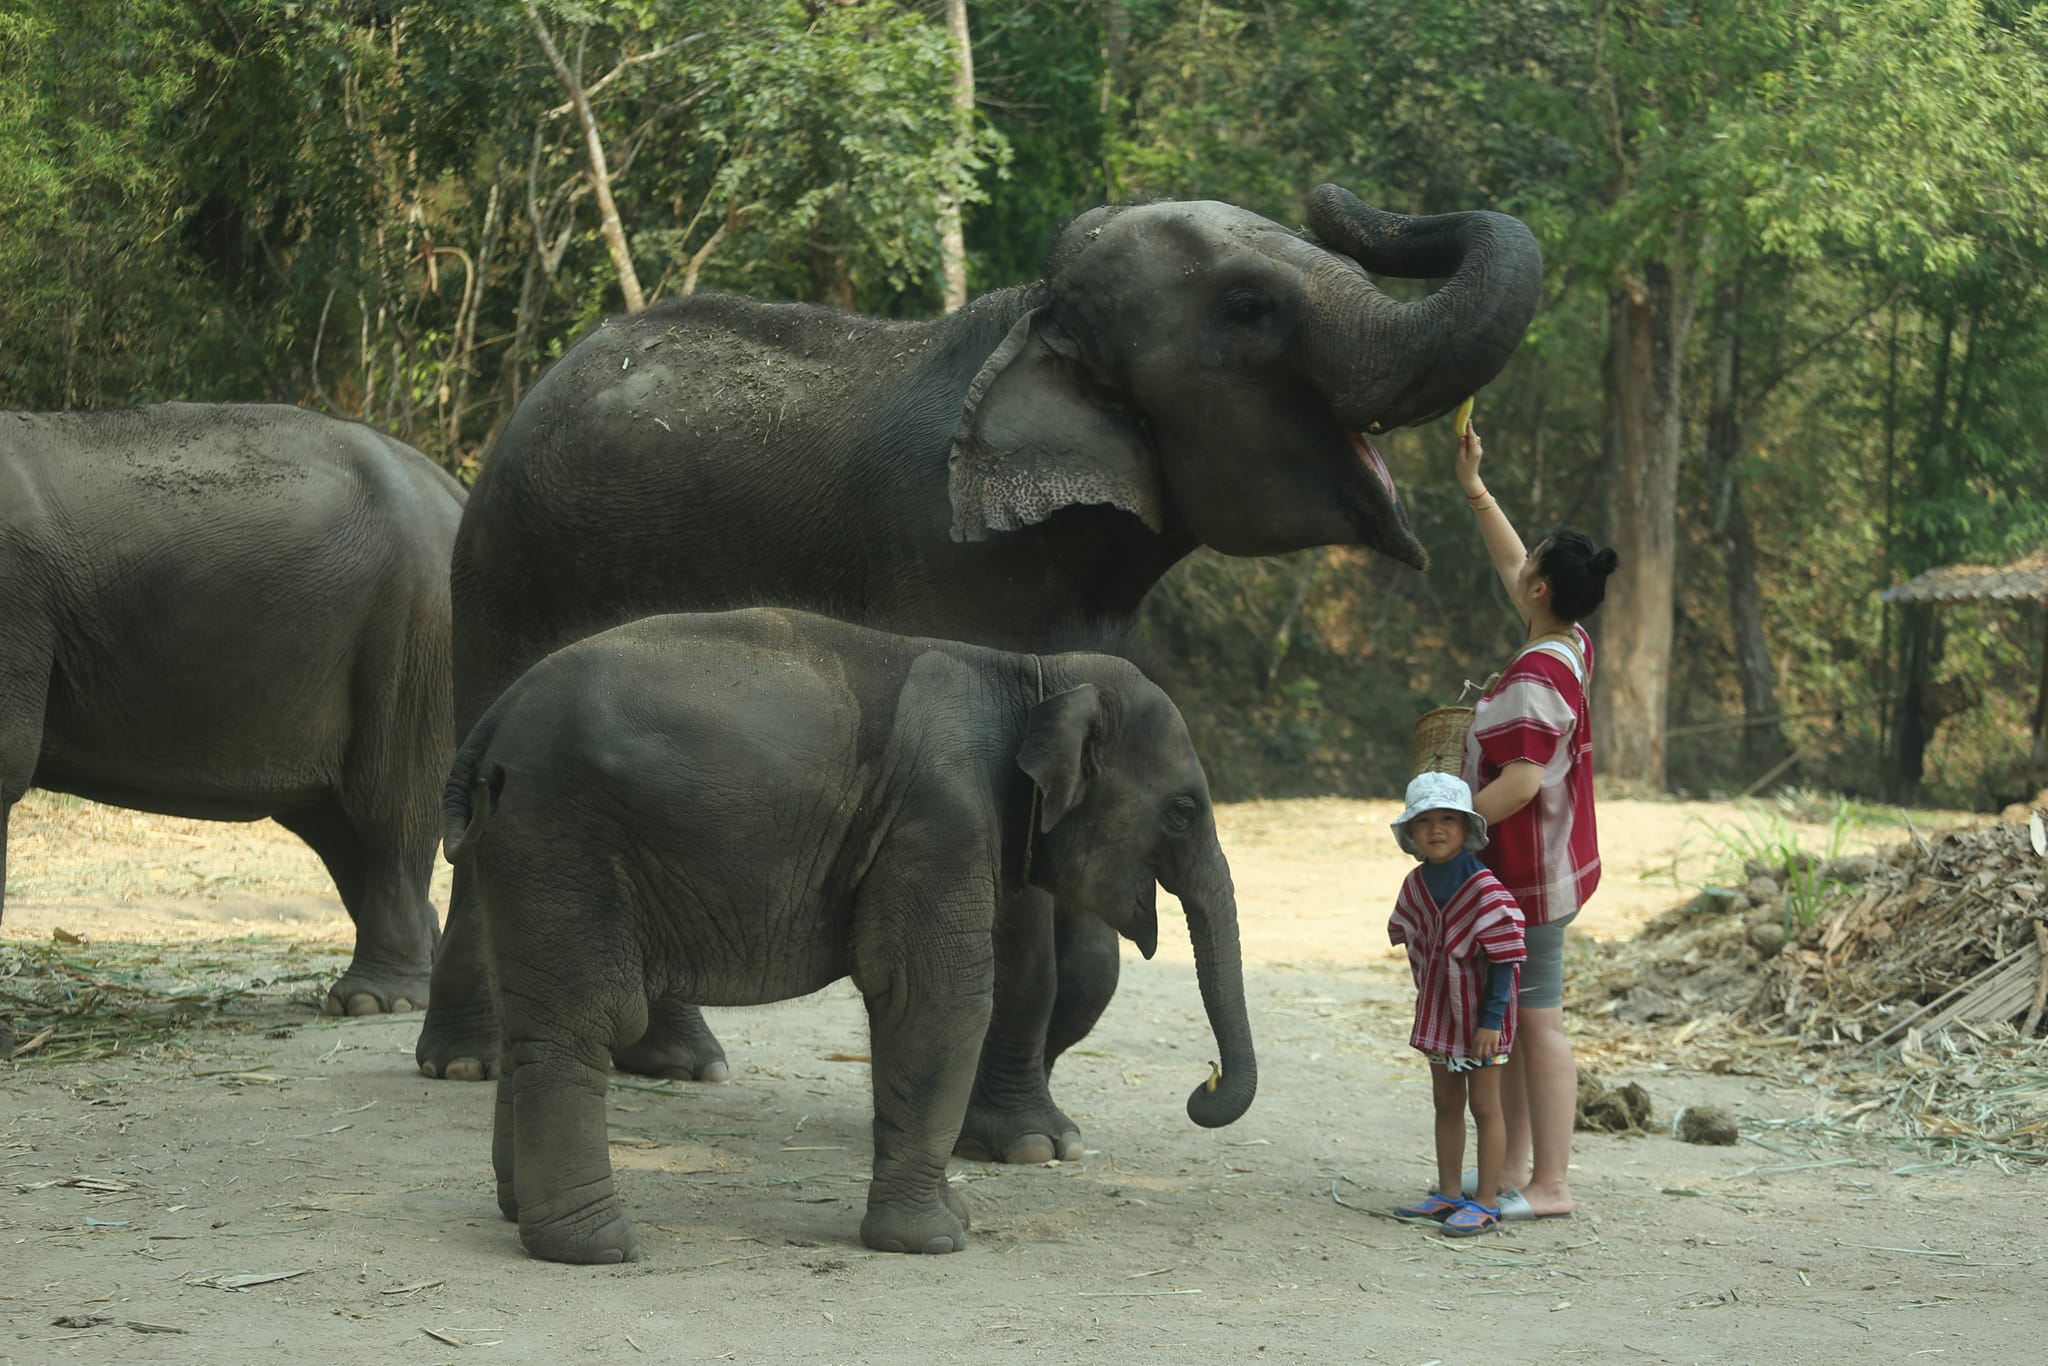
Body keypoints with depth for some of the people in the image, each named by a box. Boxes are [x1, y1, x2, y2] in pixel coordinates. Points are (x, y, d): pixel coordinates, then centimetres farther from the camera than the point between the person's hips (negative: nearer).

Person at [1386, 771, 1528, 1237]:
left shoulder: (1484, 889, -22)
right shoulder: (1416, 886, -1)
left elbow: (1503, 960, -20)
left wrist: (1492, 1018, -21)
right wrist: (1428, 998, 14)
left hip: (1479, 1014, -7)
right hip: (1438, 1011, 7)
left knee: (1483, 1106, 2)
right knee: (1446, 1104, 16)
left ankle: (1485, 1203, 9)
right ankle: (1449, 1193, 26)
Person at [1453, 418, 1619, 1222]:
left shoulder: (1536, 678, -22)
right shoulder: (1569, 645, 6)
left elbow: (1521, 783, -28)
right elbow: (1511, 569, 21)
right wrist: (1474, 488, 22)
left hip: (1532, 874, -10)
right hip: (1527, 868, 10)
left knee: (1537, 1022, -6)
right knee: (1508, 1021, 14)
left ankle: (1549, 1185, -2)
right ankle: (1510, 1172, 19)